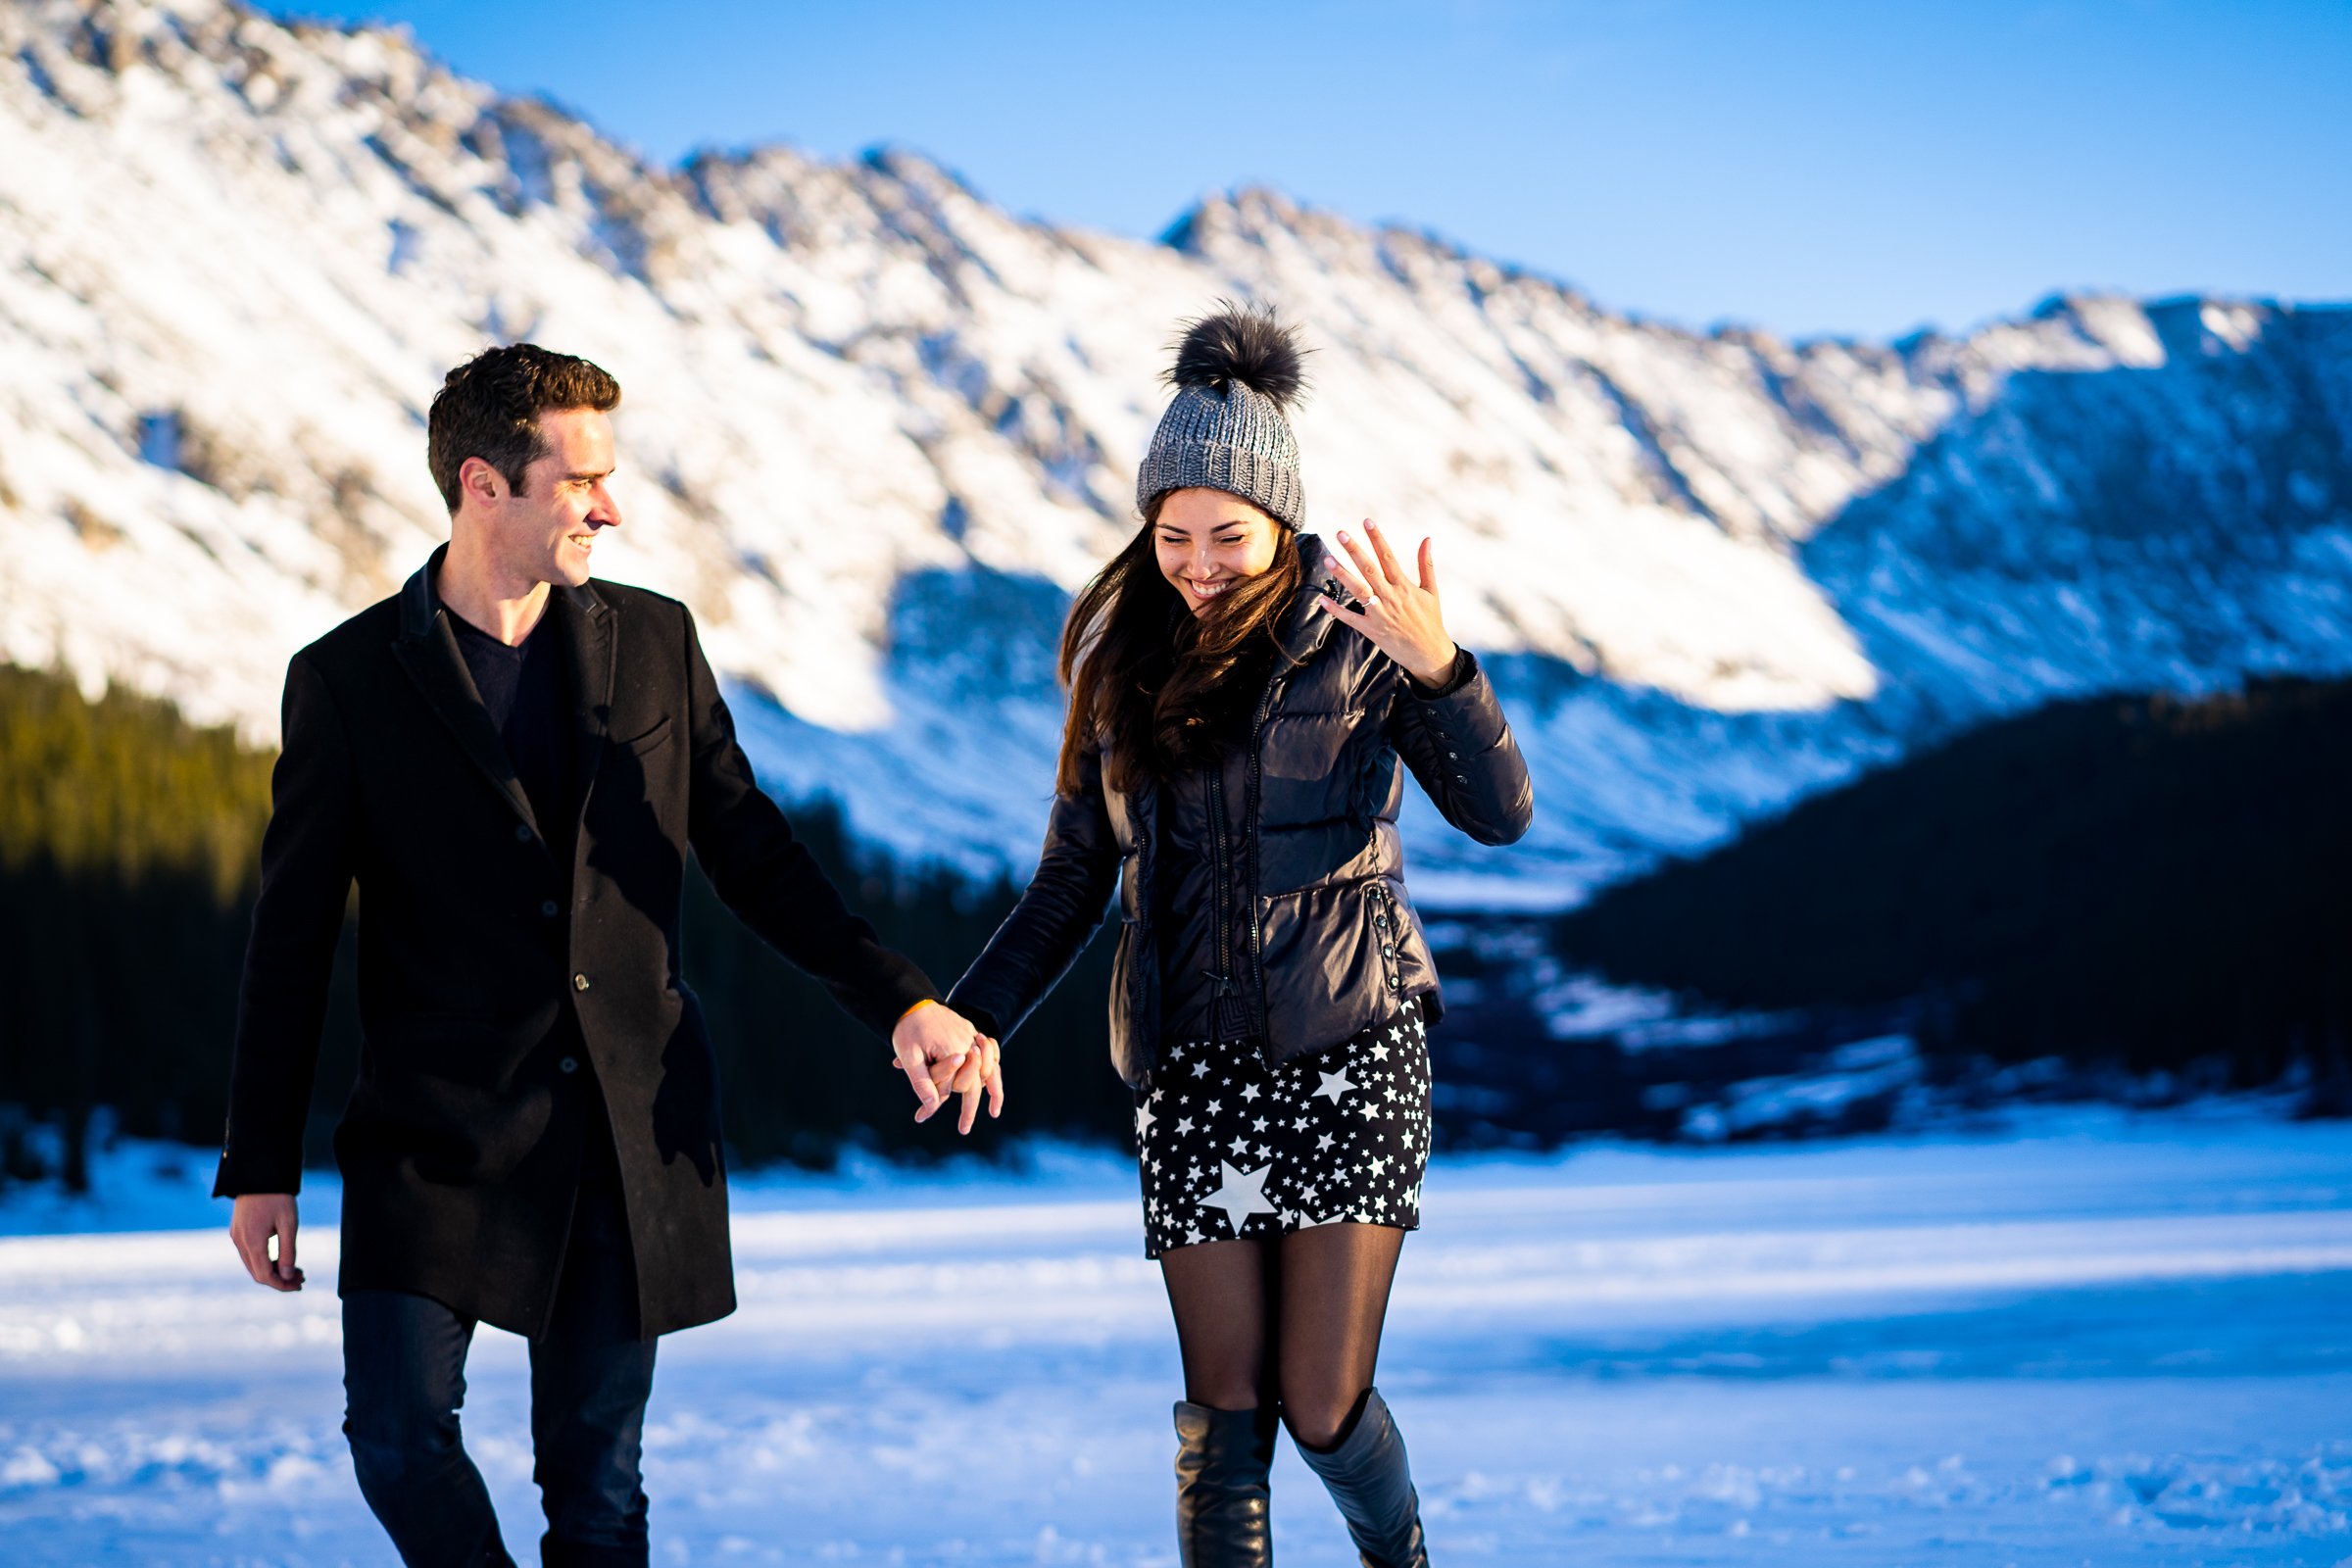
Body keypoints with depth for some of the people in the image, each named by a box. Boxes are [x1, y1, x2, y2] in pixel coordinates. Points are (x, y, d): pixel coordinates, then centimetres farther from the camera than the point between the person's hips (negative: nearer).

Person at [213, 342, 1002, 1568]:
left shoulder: (655, 645, 7)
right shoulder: (349, 679, -2)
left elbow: (754, 858, 12)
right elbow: (292, 937, 1)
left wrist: (900, 1001, 1)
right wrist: (261, 1166, 0)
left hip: (634, 1135, 2)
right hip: (440, 1134, -2)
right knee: (400, 1435, -14)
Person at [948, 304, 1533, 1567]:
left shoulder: (1354, 636, -2)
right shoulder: (1123, 661, 8)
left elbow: (1499, 812, -13)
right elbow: (1071, 881, 13)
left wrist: (1438, 669, -30)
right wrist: (973, 1013, -1)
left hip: (1347, 1047, -3)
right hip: (1192, 1066, 3)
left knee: (1323, 1406, -3)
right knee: (1225, 1407, 1)